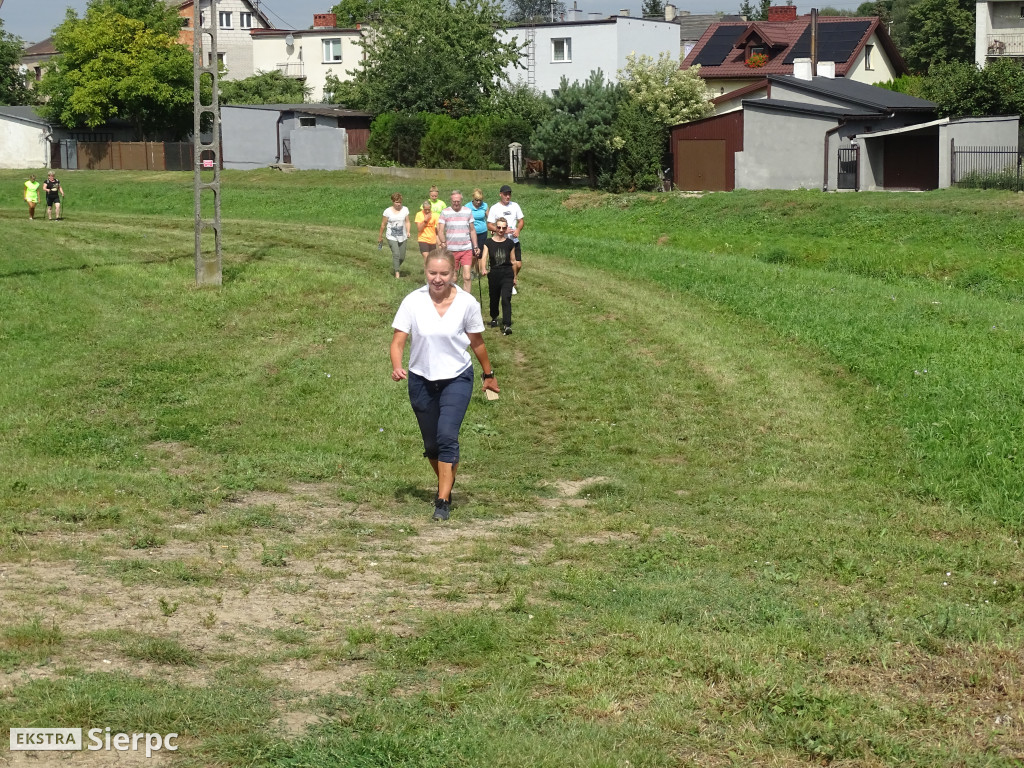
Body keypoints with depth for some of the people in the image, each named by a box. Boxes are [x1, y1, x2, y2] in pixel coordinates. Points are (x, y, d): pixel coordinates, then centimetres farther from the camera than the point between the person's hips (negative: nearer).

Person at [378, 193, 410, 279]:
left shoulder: (405, 210, 2)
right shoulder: (388, 211, -7)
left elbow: (407, 222, 5)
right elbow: (383, 224, 1)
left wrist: (408, 232, -12)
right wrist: (380, 236, 8)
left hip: (402, 237, 3)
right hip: (392, 237, -3)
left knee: (402, 257, 7)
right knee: (396, 254, -17)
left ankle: (395, 267, 38)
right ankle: (397, 274, -13)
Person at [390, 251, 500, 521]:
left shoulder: (467, 303, -9)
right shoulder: (413, 302, -11)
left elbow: (477, 343, 5)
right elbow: (398, 340, -11)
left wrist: (488, 375, 16)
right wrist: (396, 367, -30)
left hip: (457, 379, -2)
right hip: (421, 380, 2)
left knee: (447, 436, -19)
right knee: (431, 443, 13)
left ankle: (443, 501, -17)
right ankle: (445, 483, 42)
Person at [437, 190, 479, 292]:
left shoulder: (467, 212, 8)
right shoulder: (445, 212, 1)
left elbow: (472, 230, 15)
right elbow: (440, 231, -5)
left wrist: (475, 247, 9)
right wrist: (443, 242, -24)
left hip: (466, 249, 1)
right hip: (451, 250, -1)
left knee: (467, 277, -9)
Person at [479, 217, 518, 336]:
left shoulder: (510, 244, 4)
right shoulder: (488, 243, 1)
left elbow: (512, 260, 12)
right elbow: (484, 257, -11)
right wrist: (483, 269, -28)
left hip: (507, 274, -1)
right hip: (493, 274, 1)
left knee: (506, 299, -16)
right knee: (494, 298, 15)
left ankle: (506, 325, -22)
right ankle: (494, 318, 42)